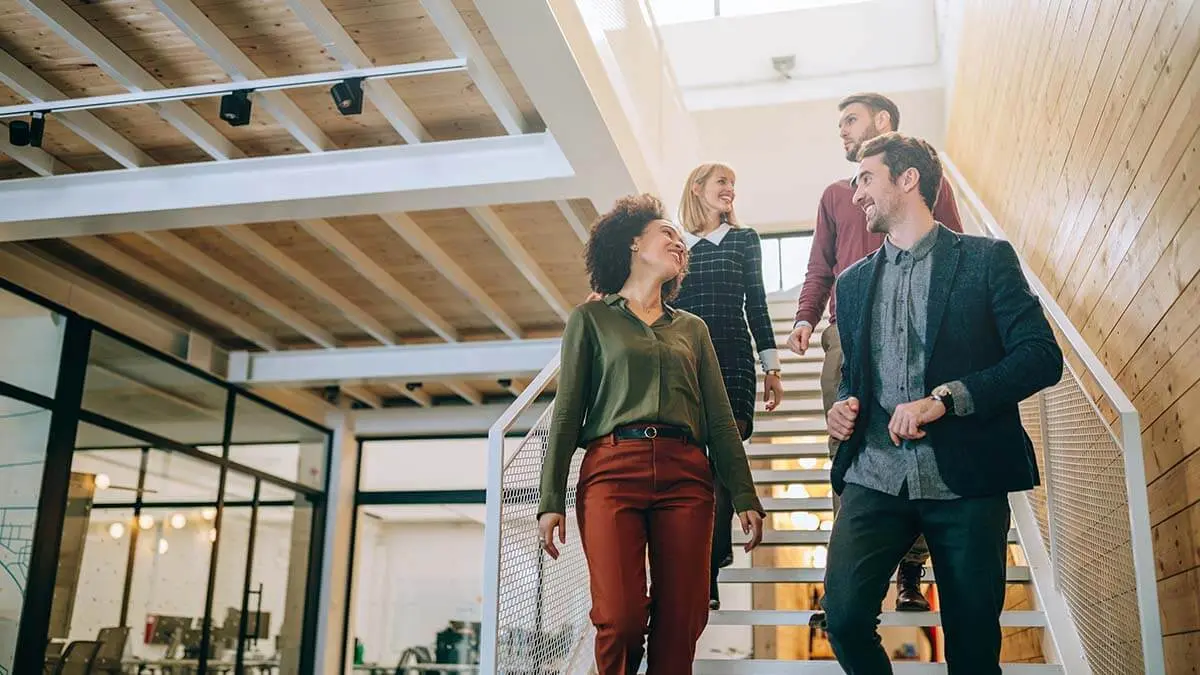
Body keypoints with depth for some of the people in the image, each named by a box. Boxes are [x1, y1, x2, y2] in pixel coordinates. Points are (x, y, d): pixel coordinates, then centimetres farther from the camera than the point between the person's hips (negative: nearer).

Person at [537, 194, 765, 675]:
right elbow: (567, 414, 6)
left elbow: (720, 419, 18)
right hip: (612, 469, -3)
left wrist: (744, 497, 9)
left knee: (680, 624, -4)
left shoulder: (692, 328, 23)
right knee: (620, 620, -14)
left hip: (685, 476, 3)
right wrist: (550, 500, -2)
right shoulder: (591, 319, 13)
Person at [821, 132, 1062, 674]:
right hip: (875, 476, 3)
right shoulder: (853, 281, 17)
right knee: (843, 617, -12)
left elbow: (1042, 356, -6)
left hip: (966, 480, -3)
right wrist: (844, 405, 3)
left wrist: (944, 398, -17)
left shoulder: (986, 259, 3)